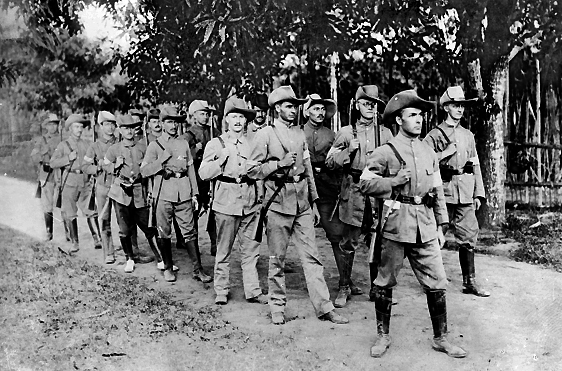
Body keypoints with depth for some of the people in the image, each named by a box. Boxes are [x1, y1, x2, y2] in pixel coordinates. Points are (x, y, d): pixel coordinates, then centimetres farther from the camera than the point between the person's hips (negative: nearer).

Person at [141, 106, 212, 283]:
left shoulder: (184, 143, 13)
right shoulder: (154, 145, 4)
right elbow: (144, 171, -4)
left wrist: (194, 194, 11)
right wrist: (164, 159, -13)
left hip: (184, 194, 2)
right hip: (164, 194, -2)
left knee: (190, 232, 0)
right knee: (164, 234, 5)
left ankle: (197, 269, 5)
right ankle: (168, 268, 19)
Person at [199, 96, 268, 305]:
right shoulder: (216, 144, 5)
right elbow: (203, 174, -2)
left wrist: (260, 197, 10)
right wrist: (223, 157, -10)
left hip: (250, 203, 3)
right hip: (226, 203, -2)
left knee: (251, 250, 4)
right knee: (223, 251, 3)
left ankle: (253, 291, 13)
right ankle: (221, 291, 15)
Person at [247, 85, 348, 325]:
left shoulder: (300, 133, 14)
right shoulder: (265, 135, -2)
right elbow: (252, 171, -3)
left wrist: (314, 201, 16)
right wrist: (279, 164, -15)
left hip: (303, 203, 4)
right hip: (278, 203, -4)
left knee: (311, 256, 4)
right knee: (277, 258, 5)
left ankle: (324, 307, 9)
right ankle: (277, 306, 20)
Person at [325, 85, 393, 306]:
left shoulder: (385, 133, 13)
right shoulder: (346, 132, 7)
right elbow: (330, 162, 4)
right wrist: (348, 151, -11)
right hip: (353, 192, -2)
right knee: (349, 243, 0)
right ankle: (344, 288, 13)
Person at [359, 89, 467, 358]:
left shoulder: (429, 153, 13)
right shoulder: (385, 152, -2)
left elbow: (438, 192, 16)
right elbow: (365, 184, -4)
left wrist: (441, 225, 13)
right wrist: (395, 181, -14)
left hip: (426, 227, 4)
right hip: (396, 224, -4)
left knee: (437, 284, 4)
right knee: (385, 283, 5)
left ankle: (440, 338, 19)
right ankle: (383, 336, 21)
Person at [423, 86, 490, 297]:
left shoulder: (468, 135, 16)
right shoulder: (434, 135, 1)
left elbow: (475, 165, 16)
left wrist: (479, 194, 12)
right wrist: (445, 154, -15)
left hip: (466, 194, 5)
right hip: (443, 192, -4)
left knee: (469, 237, 5)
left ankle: (469, 282, 15)